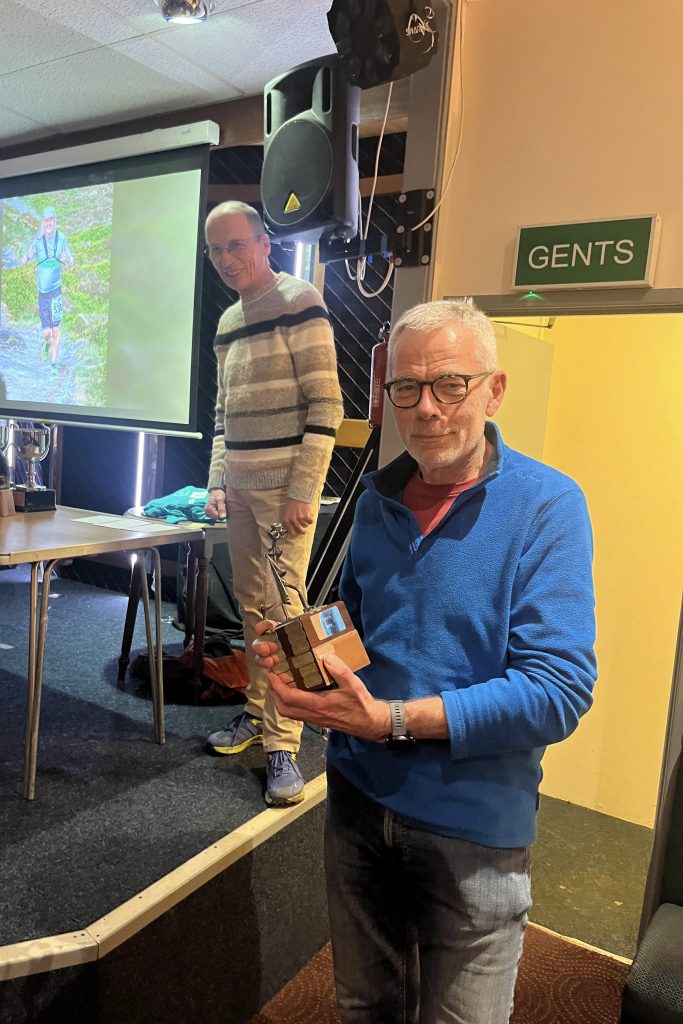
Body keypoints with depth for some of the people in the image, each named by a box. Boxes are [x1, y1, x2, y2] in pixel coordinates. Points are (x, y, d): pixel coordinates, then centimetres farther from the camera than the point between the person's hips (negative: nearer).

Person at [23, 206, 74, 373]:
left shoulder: (62, 238, -4)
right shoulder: (38, 240, -6)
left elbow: (71, 263, 5)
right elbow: (24, 261, -14)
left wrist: (67, 260, -13)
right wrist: (34, 243, -23)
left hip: (56, 290, 0)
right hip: (42, 292, 0)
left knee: (56, 331, -5)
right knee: (46, 333, 2)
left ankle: (53, 363, 10)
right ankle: (46, 343, 38)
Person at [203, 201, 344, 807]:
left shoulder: (299, 303, -6)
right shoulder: (228, 322, 17)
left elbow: (326, 405, -13)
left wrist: (301, 492, -17)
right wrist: (218, 483, 13)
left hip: (285, 488, -7)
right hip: (239, 488, 7)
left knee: (284, 610, -7)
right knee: (252, 607, 12)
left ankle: (283, 744, 2)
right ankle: (258, 712, 25)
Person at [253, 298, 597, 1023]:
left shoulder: (546, 505, -16)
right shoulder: (378, 497, 1)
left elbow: (559, 692, -22)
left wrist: (392, 720, -25)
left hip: (472, 823, -4)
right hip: (358, 796, 5)